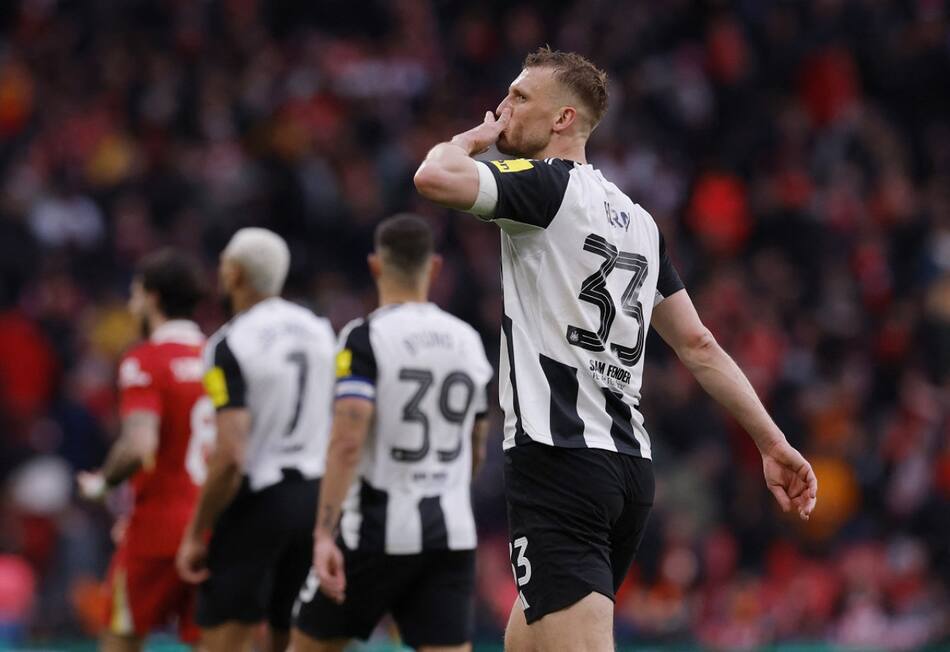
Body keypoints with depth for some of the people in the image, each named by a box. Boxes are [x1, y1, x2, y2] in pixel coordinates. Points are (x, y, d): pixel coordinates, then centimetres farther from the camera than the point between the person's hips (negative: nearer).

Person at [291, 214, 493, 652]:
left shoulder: (366, 338, -9)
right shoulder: (467, 340, 10)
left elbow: (348, 442, -20)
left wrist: (325, 534, -23)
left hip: (377, 533, -4)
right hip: (452, 534, 4)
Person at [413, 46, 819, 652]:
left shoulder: (547, 184, -5)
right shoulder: (637, 219, 19)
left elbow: (434, 177, -21)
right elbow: (699, 345, 18)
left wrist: (472, 139, 1)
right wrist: (773, 442, 20)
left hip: (559, 461, -9)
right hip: (629, 464, 9)